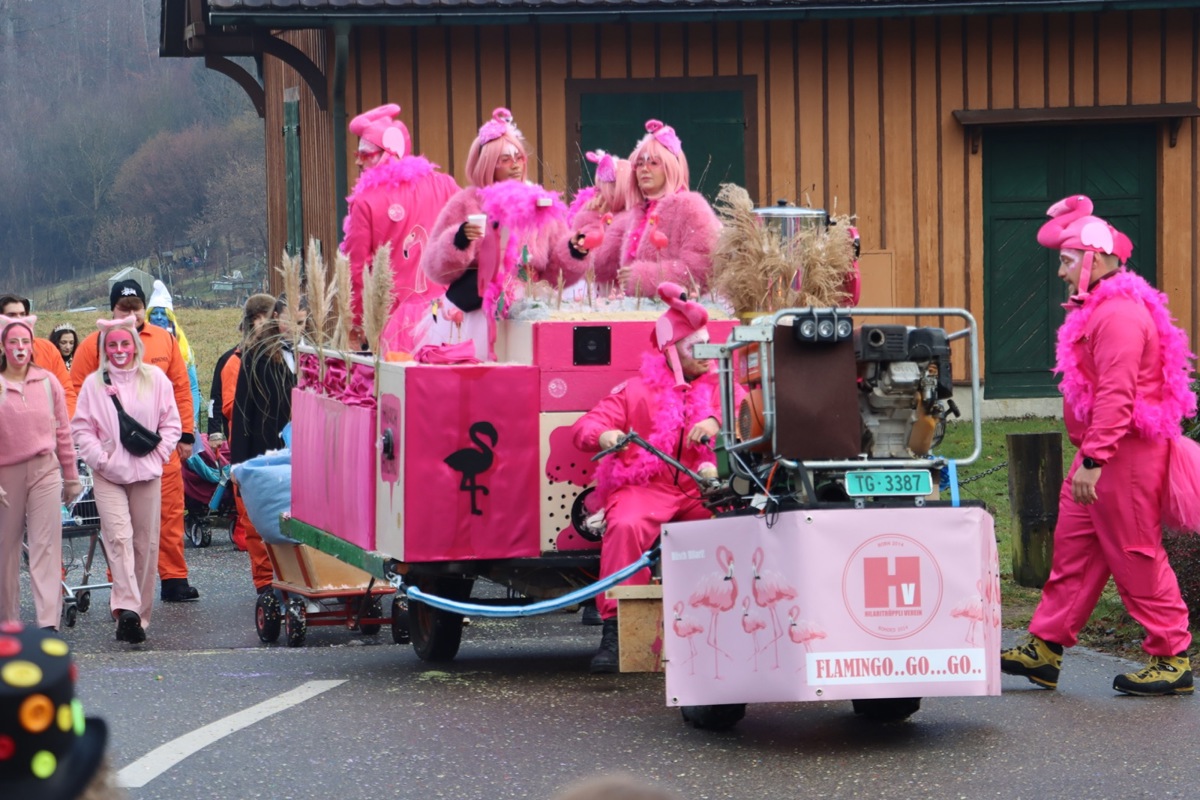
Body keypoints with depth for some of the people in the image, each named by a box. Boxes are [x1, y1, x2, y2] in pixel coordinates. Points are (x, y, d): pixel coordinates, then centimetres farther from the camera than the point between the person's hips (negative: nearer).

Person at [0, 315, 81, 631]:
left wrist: (71, 477, 12)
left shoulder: (48, 382, 4)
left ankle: (49, 622, -14)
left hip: (45, 470, 0)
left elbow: (63, 431, 9)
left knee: (46, 545, -8)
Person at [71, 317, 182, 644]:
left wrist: (157, 454, -4)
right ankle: (127, 608, -27)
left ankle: (139, 613, 11)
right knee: (119, 537, -16)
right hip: (108, 475, -1)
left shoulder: (155, 379, 6)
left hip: (146, 472, 1)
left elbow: (171, 424, 8)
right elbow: (82, 429, 4)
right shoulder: (94, 383, 5)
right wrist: (101, 458, -7)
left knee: (146, 543, 3)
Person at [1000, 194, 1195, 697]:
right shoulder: (1096, 310, 16)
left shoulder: (1119, 315, -18)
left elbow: (1116, 395, -26)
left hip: (1124, 454, -11)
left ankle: (1172, 660, 3)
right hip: (1101, 453, 11)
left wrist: (1094, 459, -28)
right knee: (1072, 547, 11)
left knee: (1135, 556, -4)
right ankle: (1045, 650, 16)